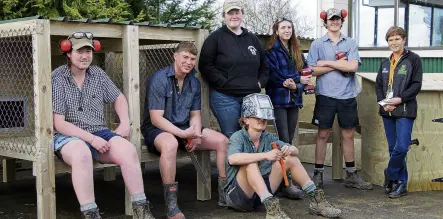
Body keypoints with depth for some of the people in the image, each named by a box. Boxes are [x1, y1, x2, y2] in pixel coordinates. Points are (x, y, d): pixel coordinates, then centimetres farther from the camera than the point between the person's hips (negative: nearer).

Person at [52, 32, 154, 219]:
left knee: (128, 151, -24)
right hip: (69, 136, -4)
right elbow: (59, 124, -12)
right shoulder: (57, 78, -8)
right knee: (82, 153, -39)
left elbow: (119, 98, 23)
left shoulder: (97, 74, 7)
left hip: (99, 133, 4)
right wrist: (91, 139, -20)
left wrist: (125, 123, 4)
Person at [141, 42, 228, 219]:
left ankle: (224, 194, 2)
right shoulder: (159, 79, -15)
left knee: (222, 141, -7)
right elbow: (156, 119, -19)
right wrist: (183, 134, -28)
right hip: (158, 130, -7)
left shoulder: (194, 83, 7)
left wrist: (196, 134, -11)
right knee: (170, 144, -41)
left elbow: (195, 115, 11)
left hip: (184, 129, 7)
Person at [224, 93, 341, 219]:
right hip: (237, 193, -7)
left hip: (263, 189, 7)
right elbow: (232, 159, -37)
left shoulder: (268, 138, 4)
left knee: (291, 159, 2)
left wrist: (289, 150, -22)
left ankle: (316, 200, 2)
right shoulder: (238, 137, -15)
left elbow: (295, 151, 5)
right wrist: (265, 155, -41)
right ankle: (271, 209, -43)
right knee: (250, 164, -34)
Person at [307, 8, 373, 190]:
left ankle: (351, 175, 17)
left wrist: (327, 63, -8)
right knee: (323, 134, 3)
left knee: (348, 135, 8)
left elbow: (353, 66, -9)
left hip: (347, 95, 2)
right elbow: (313, 70, -6)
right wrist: (339, 64, -9)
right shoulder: (317, 44, 3)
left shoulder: (350, 43, 6)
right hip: (325, 95, -2)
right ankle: (318, 175, 11)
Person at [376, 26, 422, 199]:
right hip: (387, 111, 5)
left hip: (405, 111, -5)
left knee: (401, 147, -14)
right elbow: (378, 85, 15)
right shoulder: (385, 63, 16)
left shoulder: (413, 59, -1)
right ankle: (401, 184, 15)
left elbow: (417, 85, -6)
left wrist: (400, 99, -16)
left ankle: (390, 175, 8)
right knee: (393, 148, 6)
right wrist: (382, 101, -4)